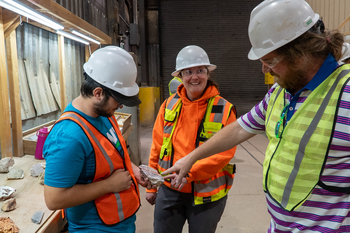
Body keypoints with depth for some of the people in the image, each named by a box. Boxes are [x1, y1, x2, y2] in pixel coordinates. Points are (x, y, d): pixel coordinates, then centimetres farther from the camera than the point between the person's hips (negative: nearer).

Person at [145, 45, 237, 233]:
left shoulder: (224, 110, -11)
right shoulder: (169, 105, -2)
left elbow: (224, 153, -16)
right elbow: (157, 147, 3)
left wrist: (188, 172, -25)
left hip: (207, 194, -2)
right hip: (169, 191, 2)